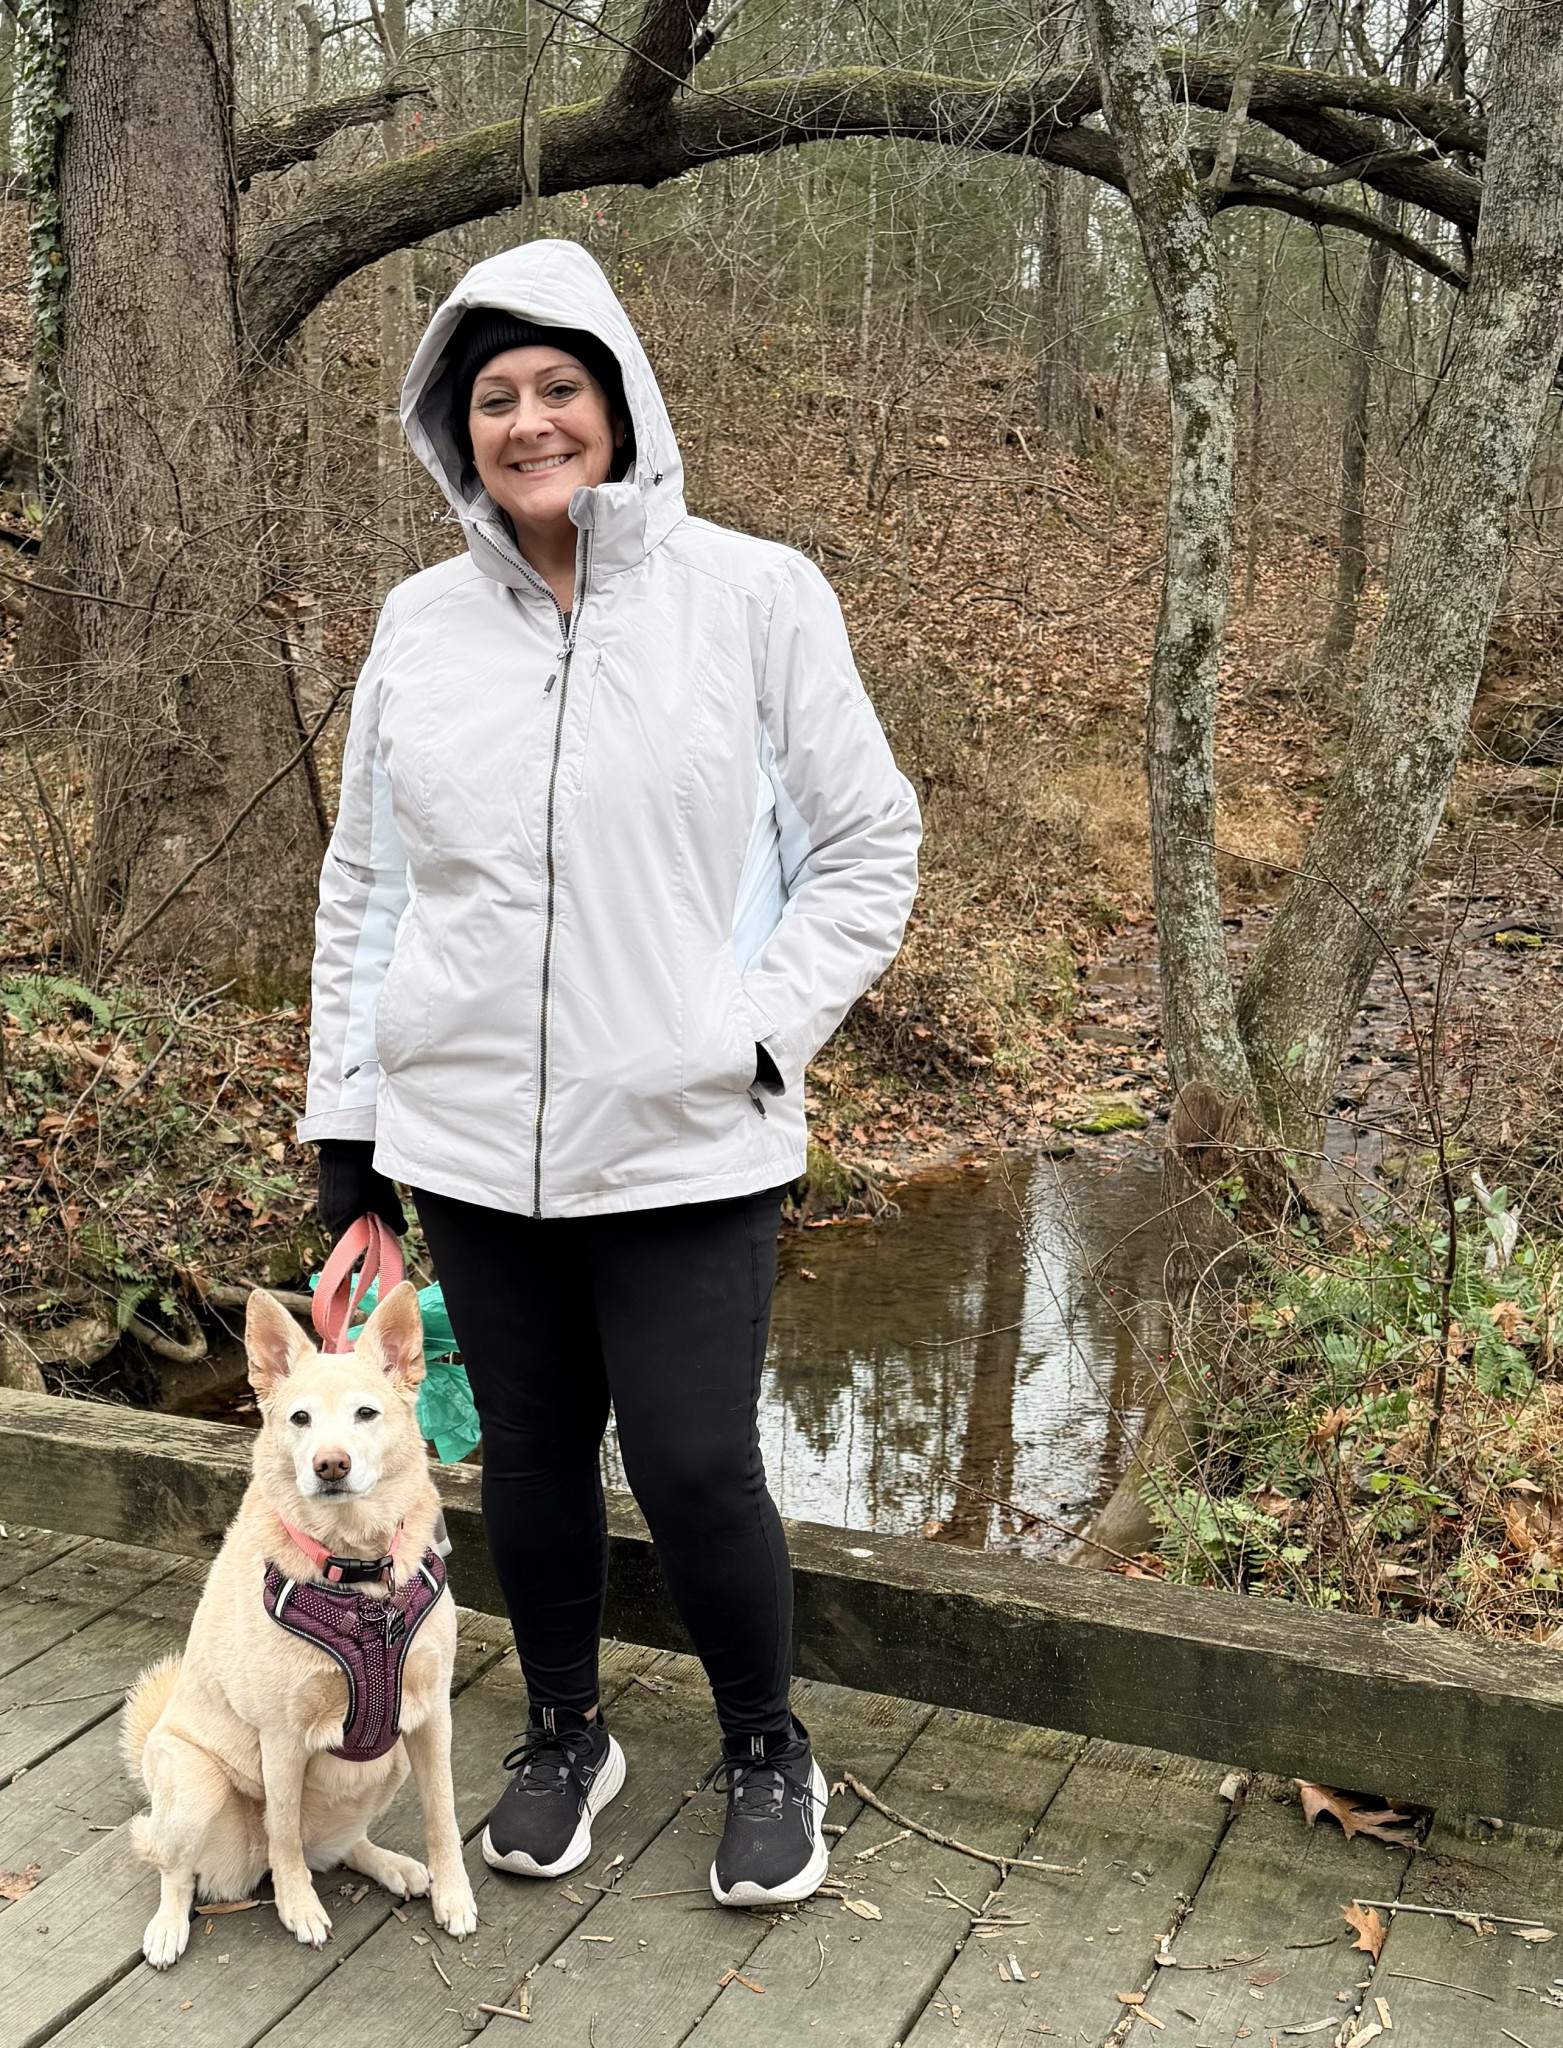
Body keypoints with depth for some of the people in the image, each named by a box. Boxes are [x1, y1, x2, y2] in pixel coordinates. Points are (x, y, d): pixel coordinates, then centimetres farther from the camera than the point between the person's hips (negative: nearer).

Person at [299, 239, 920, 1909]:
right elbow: (363, 883, 10)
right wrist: (345, 1114, 9)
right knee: (529, 1450, 15)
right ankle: (564, 1733, 40)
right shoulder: (420, 625, 5)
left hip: (685, 1140, -3)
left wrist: (759, 1029, -10)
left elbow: (868, 840, 0)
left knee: (695, 1471, 0)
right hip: (467, 1135, 4)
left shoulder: (754, 597, -4)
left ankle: (767, 1751, 29)